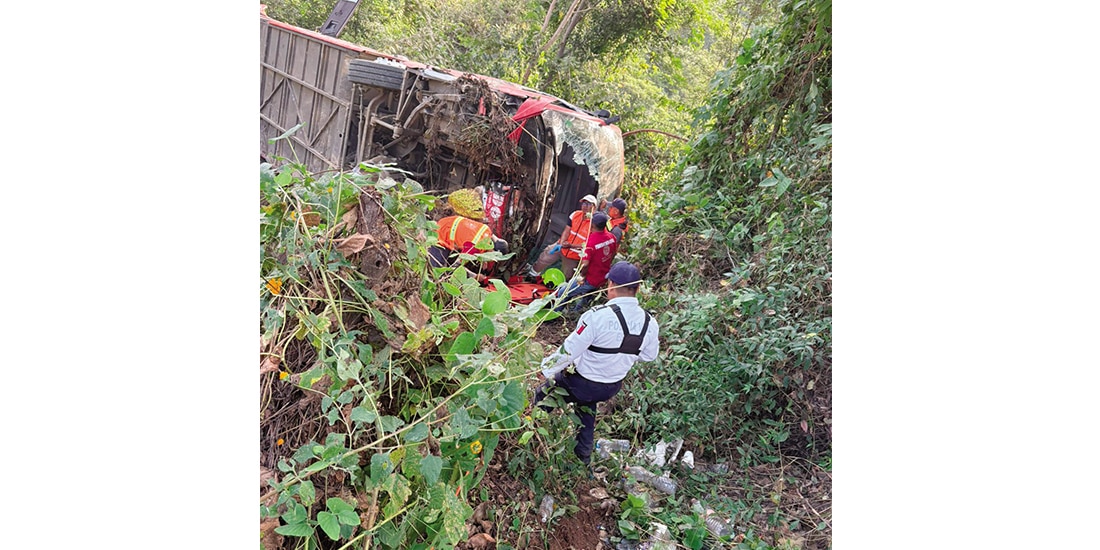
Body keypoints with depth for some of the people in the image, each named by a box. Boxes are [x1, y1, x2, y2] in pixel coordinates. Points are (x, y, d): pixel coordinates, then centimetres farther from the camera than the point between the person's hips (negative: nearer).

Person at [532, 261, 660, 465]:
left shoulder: (598, 316, -31)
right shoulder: (650, 323, -12)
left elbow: (569, 350, -25)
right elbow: (649, 356, 5)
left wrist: (546, 367, -9)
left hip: (580, 383, -6)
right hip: (613, 387, 6)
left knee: (543, 395, 20)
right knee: (586, 408, 36)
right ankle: (584, 454, 45)